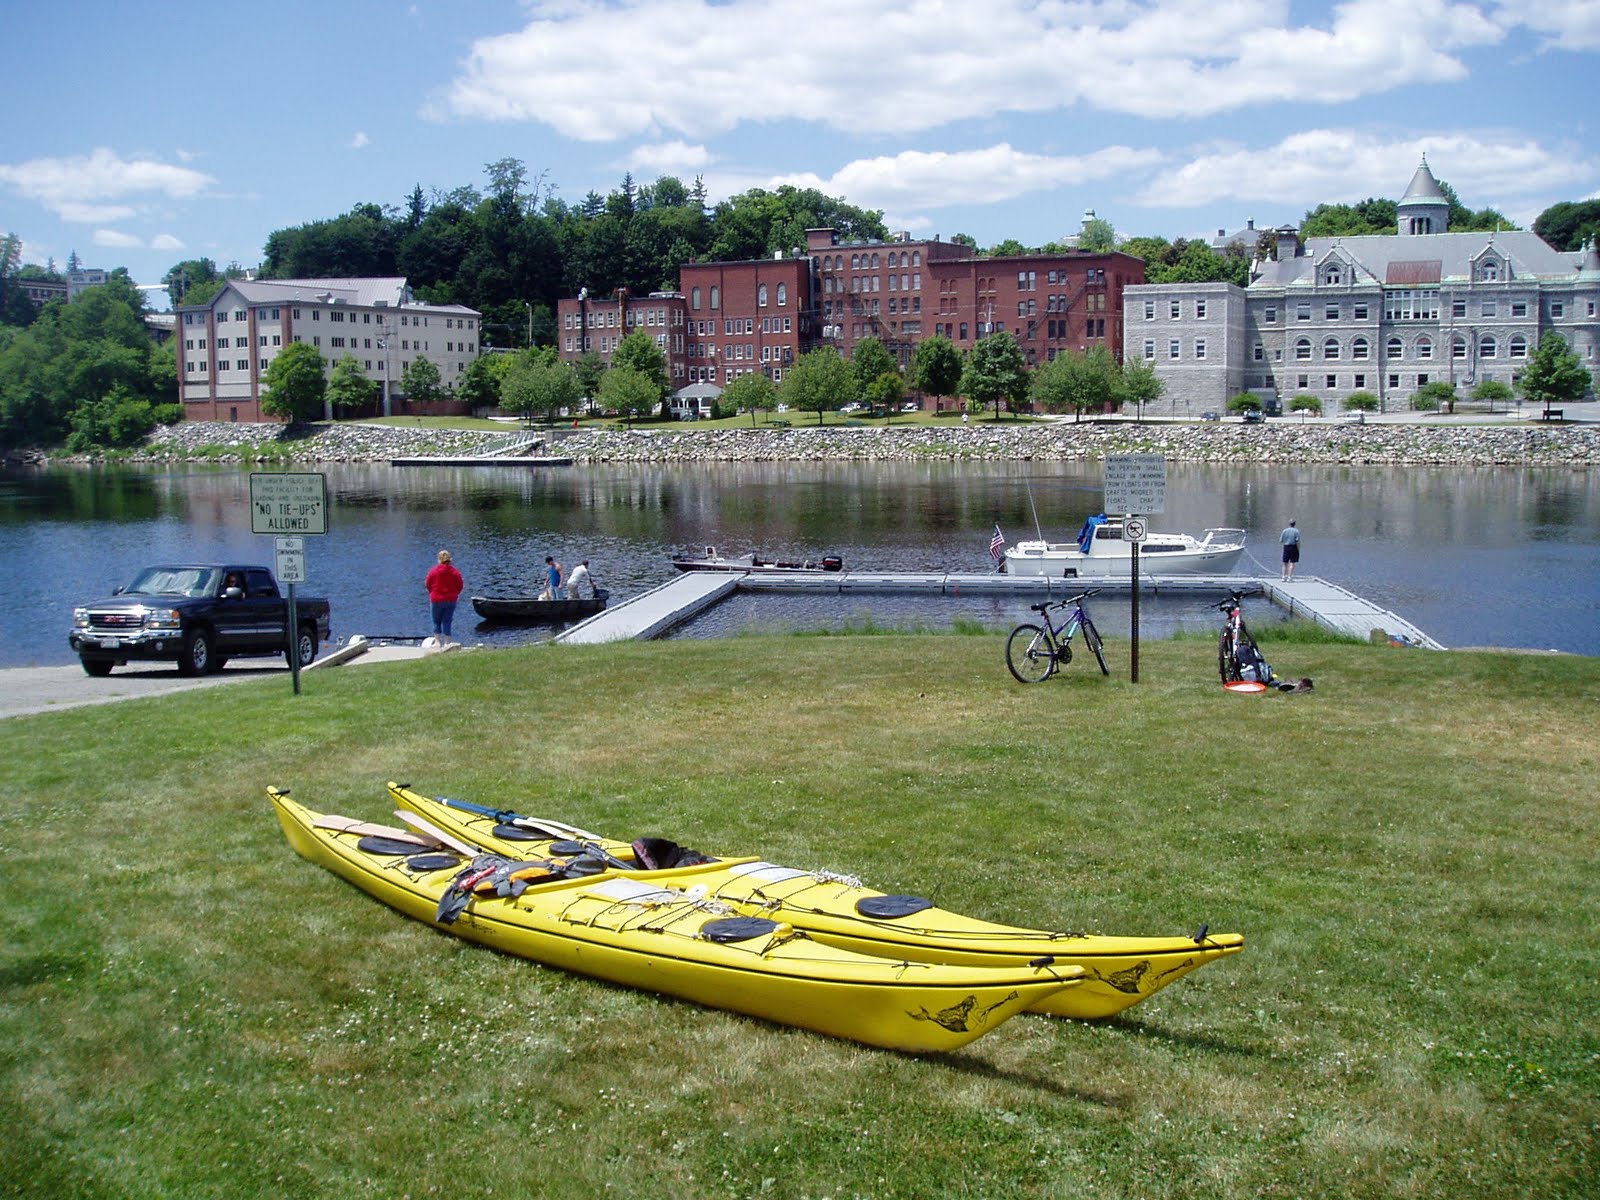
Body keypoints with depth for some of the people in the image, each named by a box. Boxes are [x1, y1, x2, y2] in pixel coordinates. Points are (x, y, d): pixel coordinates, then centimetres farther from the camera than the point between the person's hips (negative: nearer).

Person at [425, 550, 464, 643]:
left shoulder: (433, 571, -10)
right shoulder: (455, 572, -7)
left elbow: (428, 584, 1)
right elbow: (460, 586, 1)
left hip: (437, 600, -1)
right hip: (451, 600, 1)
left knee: (437, 621, 12)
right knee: (447, 622, 7)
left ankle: (438, 642, 4)